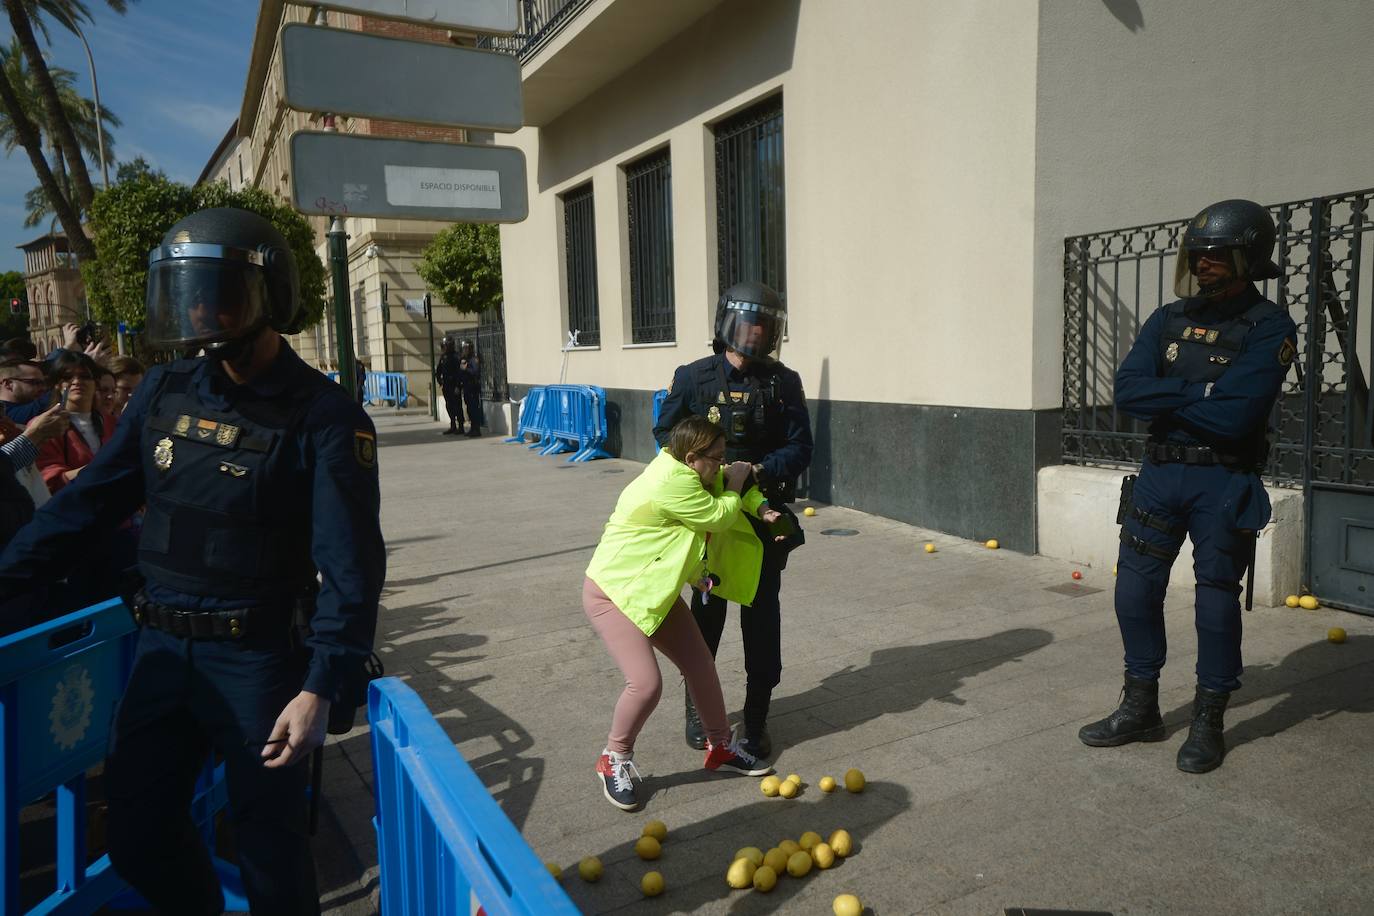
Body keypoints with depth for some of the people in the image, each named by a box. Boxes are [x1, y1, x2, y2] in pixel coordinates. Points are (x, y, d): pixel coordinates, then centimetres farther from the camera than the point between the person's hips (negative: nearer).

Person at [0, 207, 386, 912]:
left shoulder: (322, 415, -14)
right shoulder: (164, 393, 3)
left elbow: (349, 565, -18)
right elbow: (87, 503, 10)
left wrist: (320, 688, -23)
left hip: (257, 658, -5)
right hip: (160, 648, 6)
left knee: (268, 844, 10)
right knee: (139, 838, 17)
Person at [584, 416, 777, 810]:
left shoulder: (682, 468, 1)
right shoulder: (671, 483, -28)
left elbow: (724, 483, 17)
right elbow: (718, 517, -20)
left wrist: (761, 508, 2)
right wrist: (734, 484, -3)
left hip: (653, 593, 10)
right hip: (612, 592, -10)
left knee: (700, 664, 10)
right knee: (646, 683, -18)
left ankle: (721, 746, 28)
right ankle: (614, 760, 8)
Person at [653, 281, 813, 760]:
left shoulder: (783, 383, -3)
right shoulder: (694, 378, -4)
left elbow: (799, 448, -5)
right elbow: (666, 433, 4)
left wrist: (759, 471, -21)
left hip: (765, 516, 0)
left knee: (762, 615, 4)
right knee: (707, 612, 11)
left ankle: (756, 719, 18)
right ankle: (698, 707, 30)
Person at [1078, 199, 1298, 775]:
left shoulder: (1270, 328, -8)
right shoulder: (1169, 320, 7)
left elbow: (1236, 416, -21)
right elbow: (1128, 391, -7)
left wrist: (1165, 399, -11)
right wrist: (1200, 392, -16)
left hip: (1225, 484, -4)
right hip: (1160, 474, 5)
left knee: (1217, 598, 5)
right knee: (1135, 590, 6)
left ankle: (1209, 722, 22)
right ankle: (1140, 709, 23)